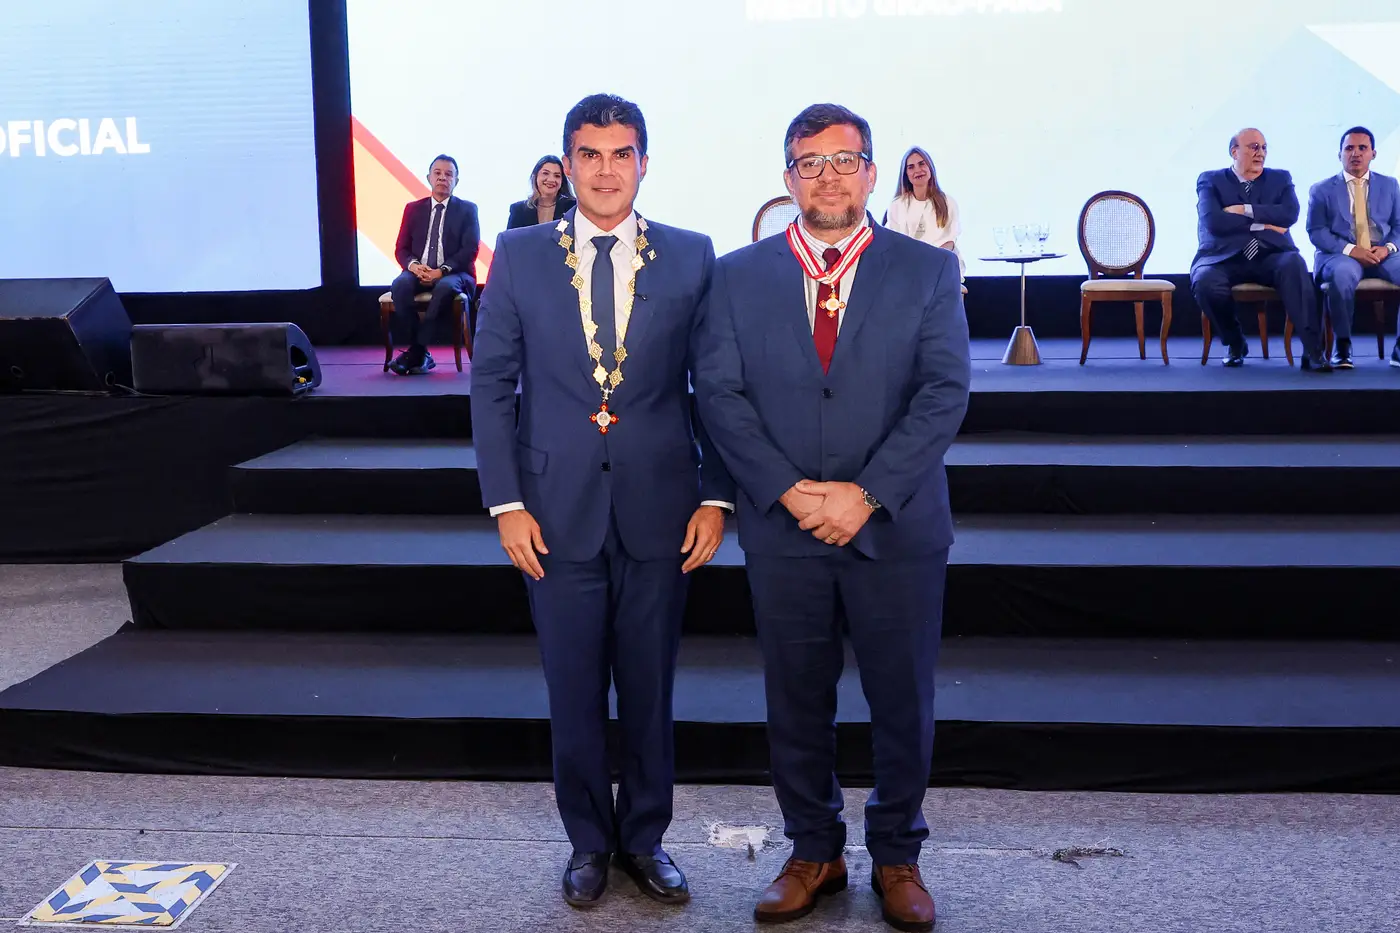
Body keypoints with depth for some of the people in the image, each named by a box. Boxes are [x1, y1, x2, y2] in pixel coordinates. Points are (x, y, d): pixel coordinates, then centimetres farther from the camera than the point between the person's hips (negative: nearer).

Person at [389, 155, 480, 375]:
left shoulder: (467, 210, 8)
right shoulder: (413, 209, 15)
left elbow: (470, 250, -4)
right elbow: (401, 248, 11)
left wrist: (443, 270, -18)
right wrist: (413, 265, -13)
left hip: (454, 274, -2)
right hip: (419, 272, 3)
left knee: (446, 287, -38)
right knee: (400, 285, -32)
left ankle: (415, 353, -31)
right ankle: (420, 352, -25)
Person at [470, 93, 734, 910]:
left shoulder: (691, 257, 1)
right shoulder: (520, 255, 1)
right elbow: (492, 384, 2)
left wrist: (716, 496, -4)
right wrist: (507, 502, -4)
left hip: (659, 508, 0)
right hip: (559, 510, 0)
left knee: (650, 687, 11)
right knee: (574, 690, 10)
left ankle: (644, 836, 29)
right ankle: (589, 841, 29)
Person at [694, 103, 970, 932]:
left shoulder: (928, 271, 1)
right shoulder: (739, 275, 5)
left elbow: (945, 393, -6)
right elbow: (721, 394, -1)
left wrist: (866, 493, -16)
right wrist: (790, 491, -13)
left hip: (897, 528, -1)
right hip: (783, 529, 1)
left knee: (904, 702, 9)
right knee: (797, 704, 11)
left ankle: (898, 855, 28)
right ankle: (814, 853, 28)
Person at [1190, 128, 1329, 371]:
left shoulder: (1280, 178, 17)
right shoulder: (1210, 180, 9)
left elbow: (1290, 214, -3)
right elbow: (1213, 221, -10)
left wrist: (1246, 210, -9)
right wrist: (1262, 224, -8)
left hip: (1270, 257, 1)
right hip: (1224, 258, -1)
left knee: (1293, 263, -33)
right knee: (1205, 282, -34)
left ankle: (1313, 351, -34)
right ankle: (1235, 343, -4)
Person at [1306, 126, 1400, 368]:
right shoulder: (1322, 189, 9)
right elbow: (1316, 231, -1)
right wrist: (1350, 250, -15)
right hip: (1340, 255, -3)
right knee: (1343, 274, -40)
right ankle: (1343, 347, -23)